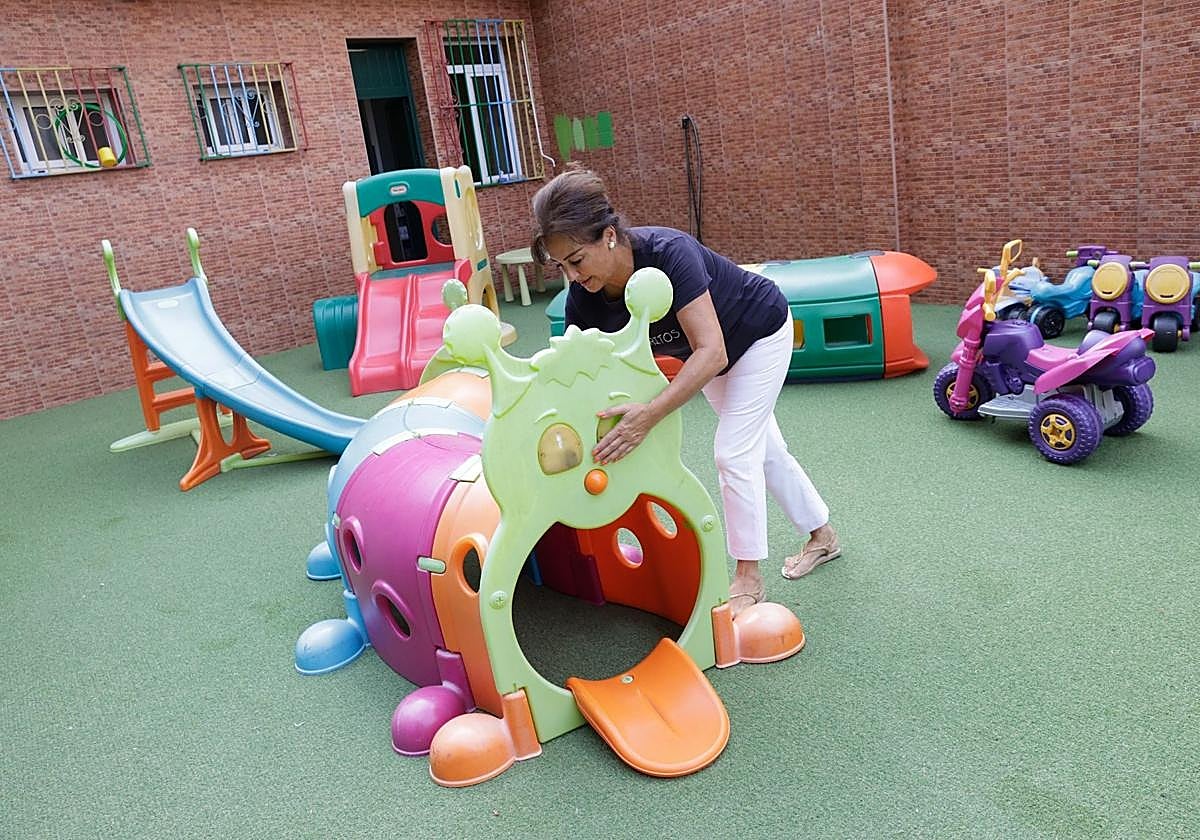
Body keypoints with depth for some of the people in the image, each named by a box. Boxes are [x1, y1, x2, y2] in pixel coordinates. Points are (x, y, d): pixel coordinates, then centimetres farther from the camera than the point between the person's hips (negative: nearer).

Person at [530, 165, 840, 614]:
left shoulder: (669, 253, -42)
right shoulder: (583, 298, -23)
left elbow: (712, 352, -46)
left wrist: (650, 413, -56)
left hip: (759, 332, -6)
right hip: (709, 346, 7)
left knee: (734, 452, -9)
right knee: (763, 449, 17)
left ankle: (747, 577, 9)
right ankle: (822, 535, 38)